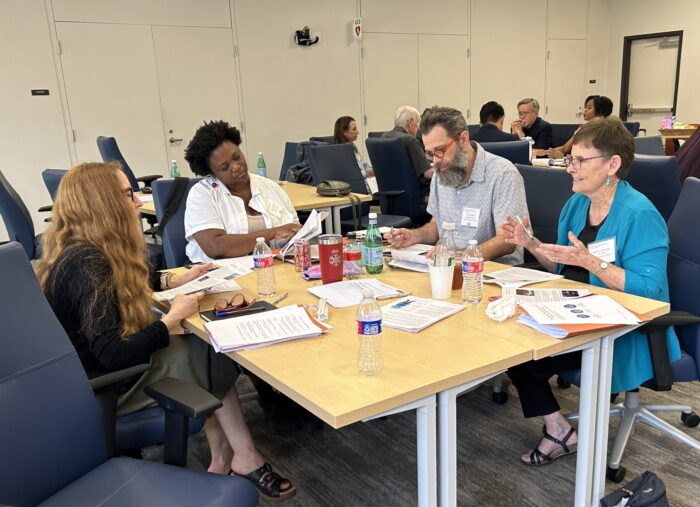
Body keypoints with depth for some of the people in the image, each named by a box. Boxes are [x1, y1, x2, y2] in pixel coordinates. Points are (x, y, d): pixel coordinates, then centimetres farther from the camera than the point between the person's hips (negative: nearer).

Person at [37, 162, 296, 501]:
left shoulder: (81, 250, 2)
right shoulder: (87, 263, -28)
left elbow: (120, 286, 23)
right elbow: (113, 355, -32)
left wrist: (177, 280, 13)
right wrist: (173, 318, -20)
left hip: (87, 371, 9)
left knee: (202, 345, 2)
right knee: (212, 353, -3)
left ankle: (222, 455, 5)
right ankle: (243, 457, 12)